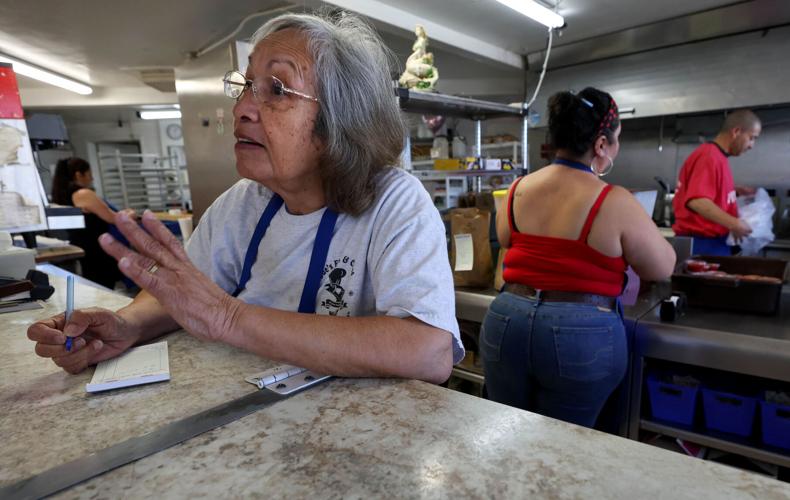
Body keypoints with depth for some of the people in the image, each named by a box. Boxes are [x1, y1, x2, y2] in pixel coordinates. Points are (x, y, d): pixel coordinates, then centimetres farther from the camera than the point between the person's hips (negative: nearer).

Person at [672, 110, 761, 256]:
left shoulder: (718, 156, 14)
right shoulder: (710, 157, -17)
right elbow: (697, 201, -30)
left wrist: (737, 191, 13)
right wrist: (734, 224, -26)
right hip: (703, 242, -10)